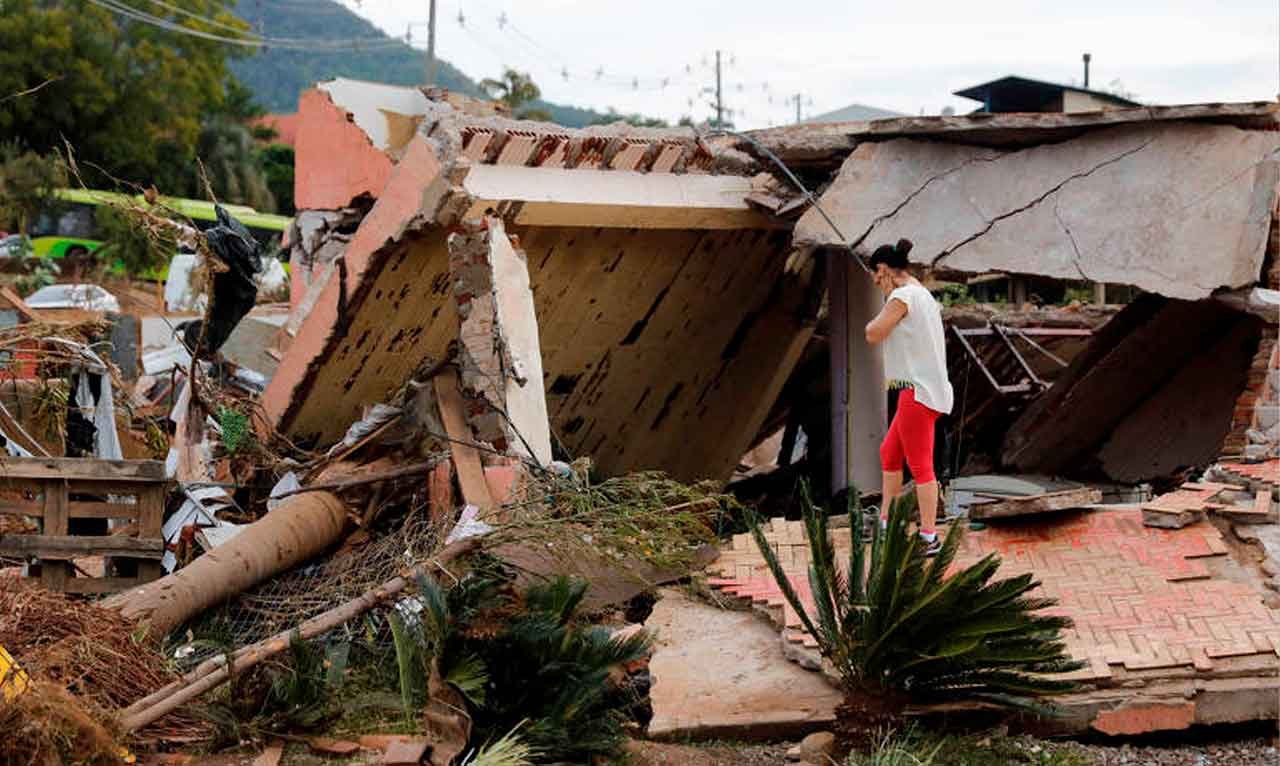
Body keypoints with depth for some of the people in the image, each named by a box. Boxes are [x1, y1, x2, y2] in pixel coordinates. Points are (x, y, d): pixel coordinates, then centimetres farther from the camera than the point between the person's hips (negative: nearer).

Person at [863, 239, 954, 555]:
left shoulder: (902, 296, -14)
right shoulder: (923, 295, 16)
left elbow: (873, 335, -14)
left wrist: (886, 301, -2)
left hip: (918, 392, -10)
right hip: (923, 389, 10)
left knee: (920, 466, -4)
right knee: (889, 454, 19)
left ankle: (929, 537, 1)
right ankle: (885, 524, 26)